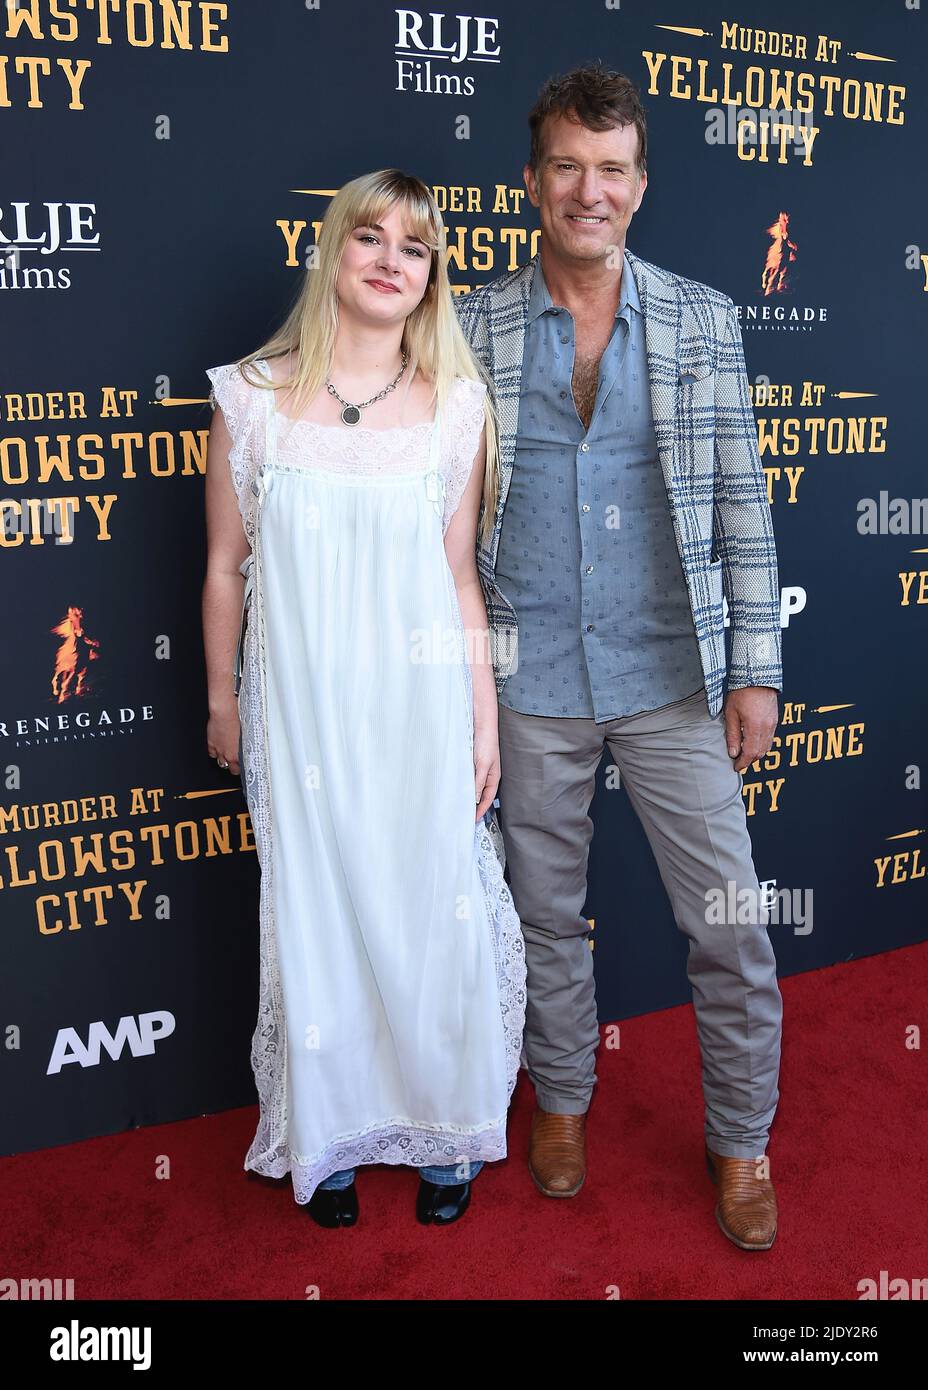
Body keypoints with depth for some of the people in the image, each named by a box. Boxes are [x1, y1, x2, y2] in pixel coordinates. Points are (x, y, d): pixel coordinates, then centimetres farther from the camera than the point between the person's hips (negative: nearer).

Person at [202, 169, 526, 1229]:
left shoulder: (456, 405, 1)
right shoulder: (253, 397, -1)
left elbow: (460, 578, 3)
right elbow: (226, 568, 5)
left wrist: (484, 719, 1)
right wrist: (222, 701, 9)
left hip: (420, 700, 1)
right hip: (300, 704, 0)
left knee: (436, 911, 7)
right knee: (316, 914, 10)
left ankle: (444, 1129, 31)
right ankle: (330, 1134, 32)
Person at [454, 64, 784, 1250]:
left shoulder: (703, 319, 2)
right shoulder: (471, 330, 1)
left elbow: (740, 505, 2)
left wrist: (756, 668, -3)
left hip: (673, 677, 0)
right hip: (529, 681, 0)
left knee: (730, 923, 4)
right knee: (546, 909, 15)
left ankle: (741, 1142, 27)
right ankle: (560, 1098, 39)